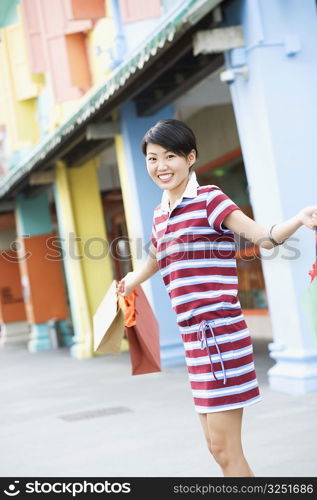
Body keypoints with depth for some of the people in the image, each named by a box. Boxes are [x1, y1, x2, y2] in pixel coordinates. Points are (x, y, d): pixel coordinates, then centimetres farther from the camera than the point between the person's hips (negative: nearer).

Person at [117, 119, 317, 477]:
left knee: (224, 447, -4)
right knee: (217, 445, 14)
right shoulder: (160, 214, 14)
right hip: (194, 339, 8)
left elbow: (265, 237, -16)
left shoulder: (209, 199, -7)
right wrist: (129, 282, 52)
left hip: (220, 333, -8)